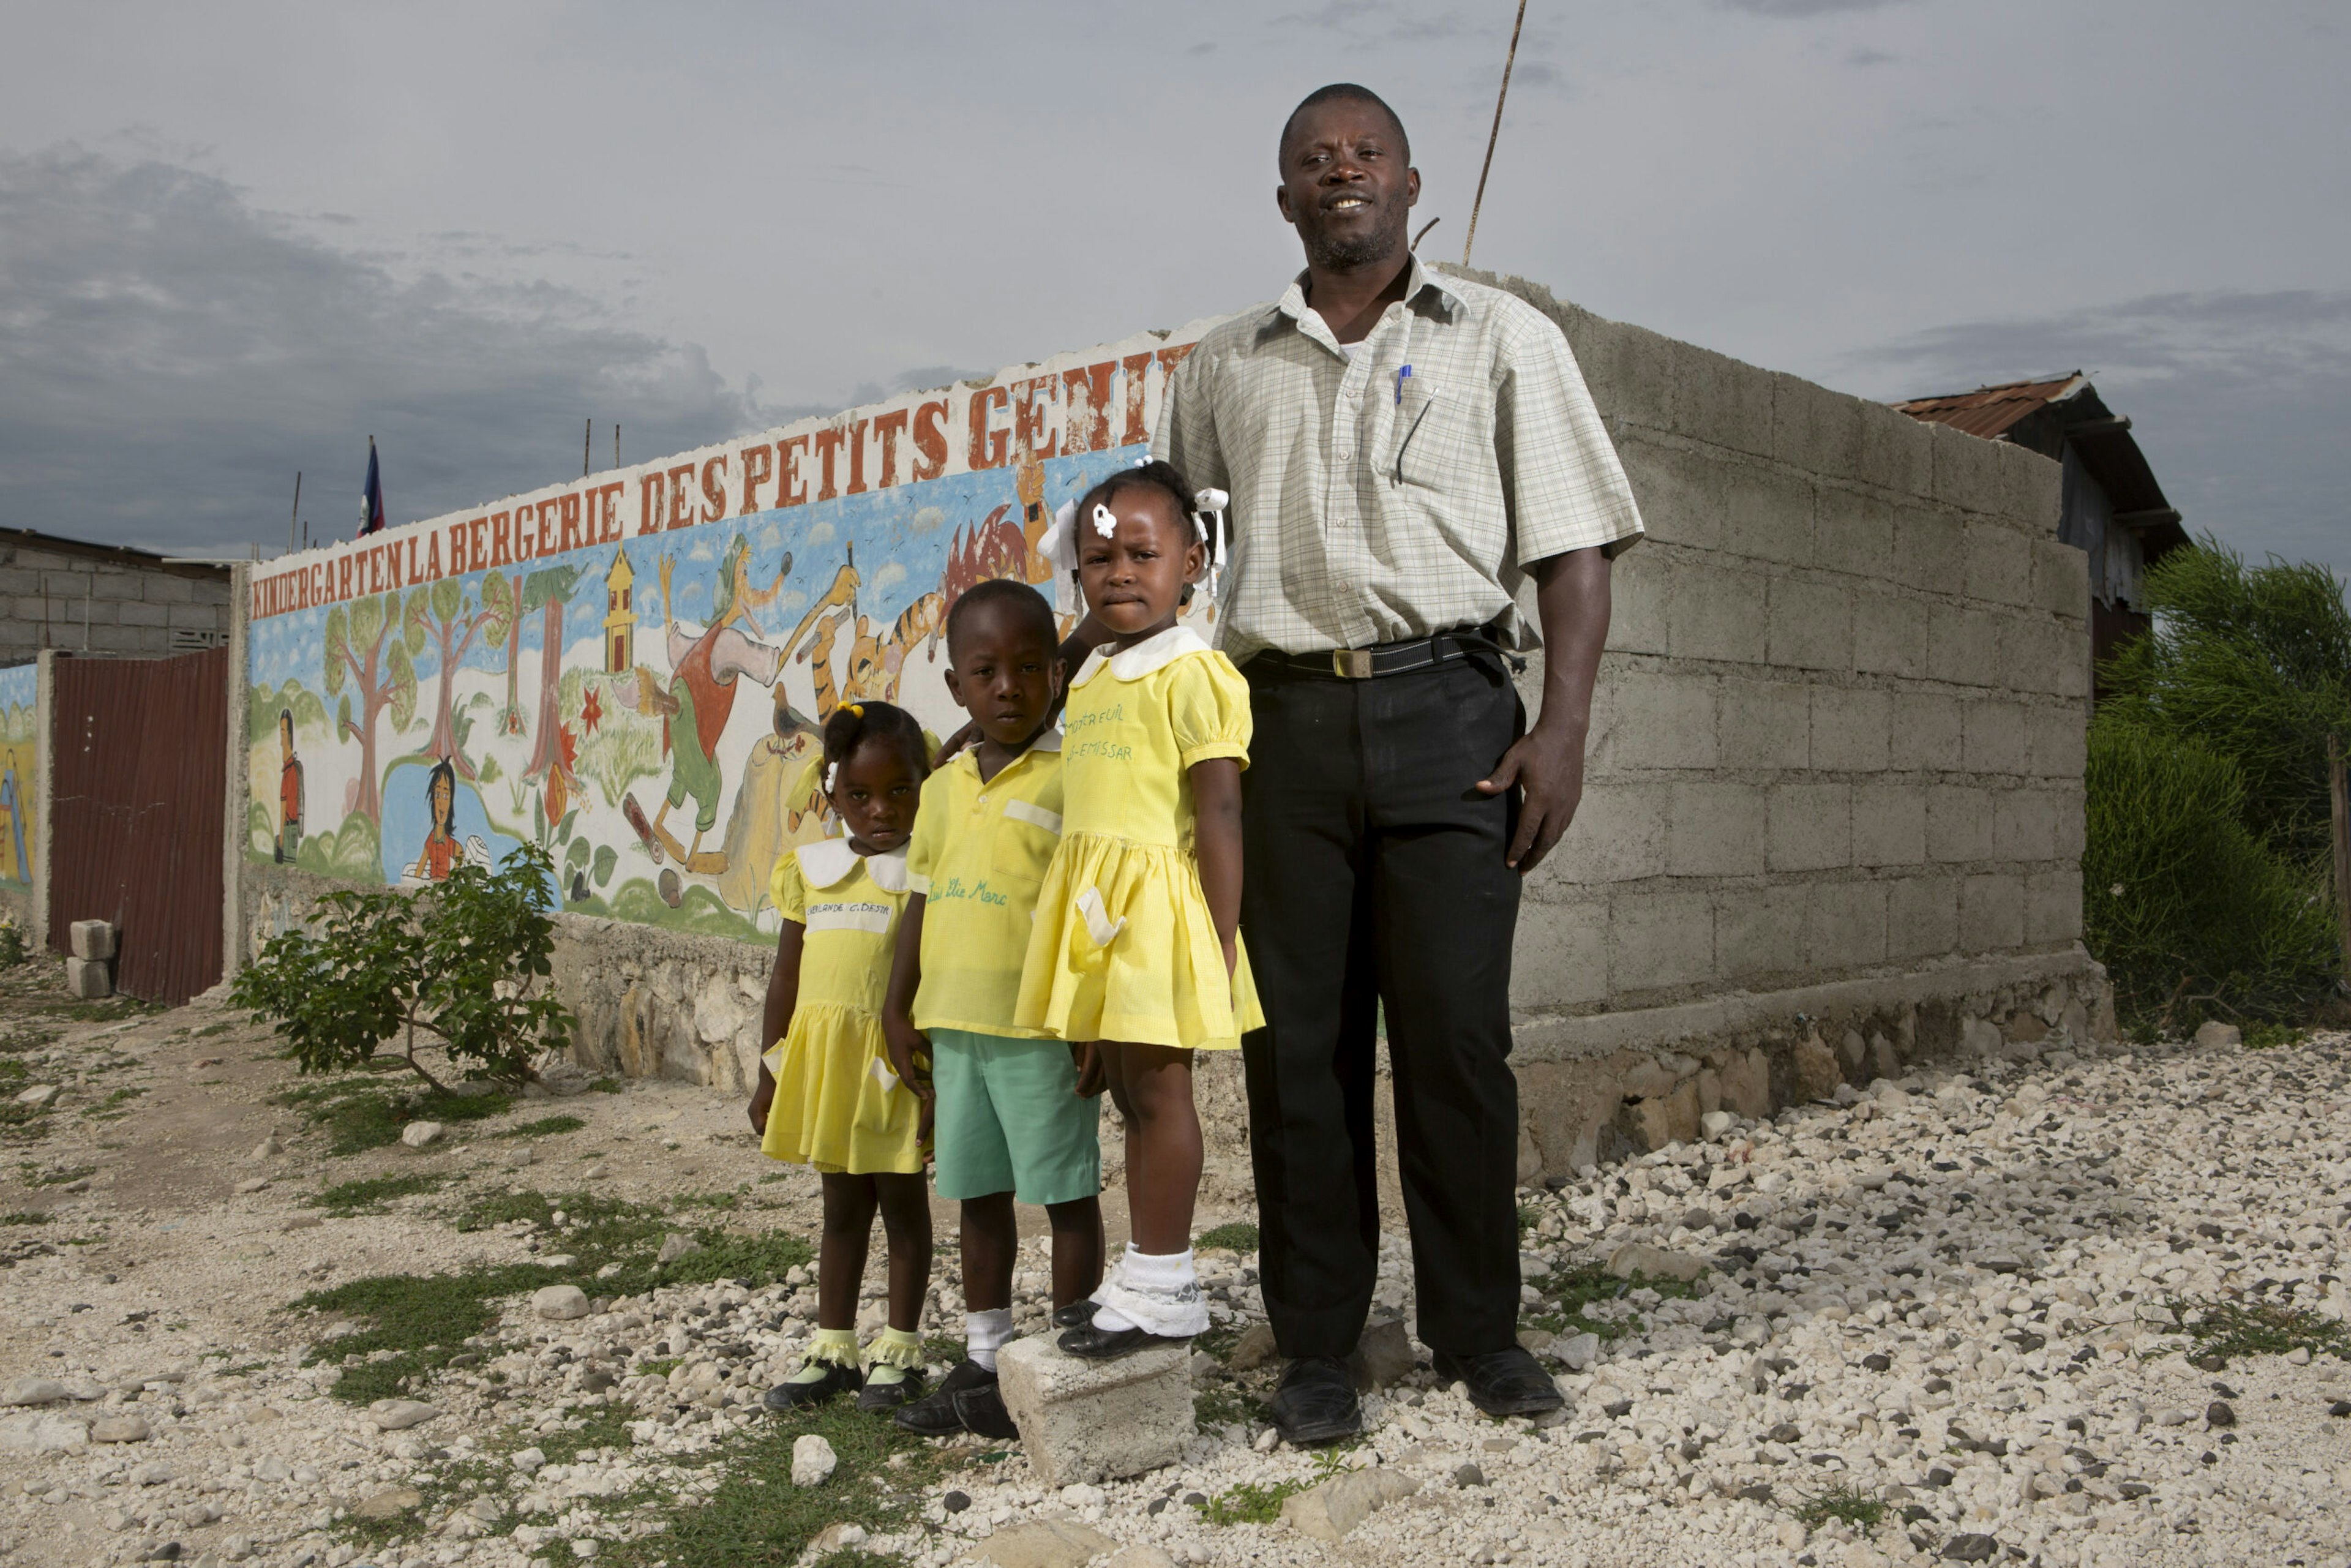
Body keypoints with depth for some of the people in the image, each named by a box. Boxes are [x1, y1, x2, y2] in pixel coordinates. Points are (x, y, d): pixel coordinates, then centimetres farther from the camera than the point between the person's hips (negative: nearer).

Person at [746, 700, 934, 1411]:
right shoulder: (808, 869, 7)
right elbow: (786, 977, 11)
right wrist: (770, 1075, 12)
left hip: (897, 1058, -4)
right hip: (824, 1054, 4)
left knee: (902, 1198, 8)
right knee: (841, 1202, 15)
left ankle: (899, 1348, 21)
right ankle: (833, 1348, 25)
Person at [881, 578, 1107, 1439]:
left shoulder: (1071, 774, -8)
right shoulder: (943, 785, 11)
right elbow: (922, 900, 15)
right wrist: (899, 1011, 13)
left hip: (1040, 1025, -6)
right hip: (954, 1022, 7)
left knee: (1065, 1190, 5)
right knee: (978, 1192, 16)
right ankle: (985, 1357, 29)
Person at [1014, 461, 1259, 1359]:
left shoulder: (1190, 673, -10)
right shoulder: (1087, 682, 16)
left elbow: (1218, 814, -14)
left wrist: (1218, 946, -17)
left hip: (1158, 907, -8)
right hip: (1096, 914, 8)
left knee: (1159, 1088, -2)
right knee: (1131, 1093, 13)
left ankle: (1162, 1287, 8)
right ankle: (1148, 1277, 23)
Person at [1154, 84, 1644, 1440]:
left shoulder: (1505, 339, 11)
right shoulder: (1224, 370, 17)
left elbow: (1574, 550, 4)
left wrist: (1563, 730, -7)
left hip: (1448, 710, -2)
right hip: (1282, 716, 2)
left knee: (1458, 1032, -1)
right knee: (1299, 1040, 3)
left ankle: (1481, 1330, 16)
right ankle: (1318, 1344, 15)